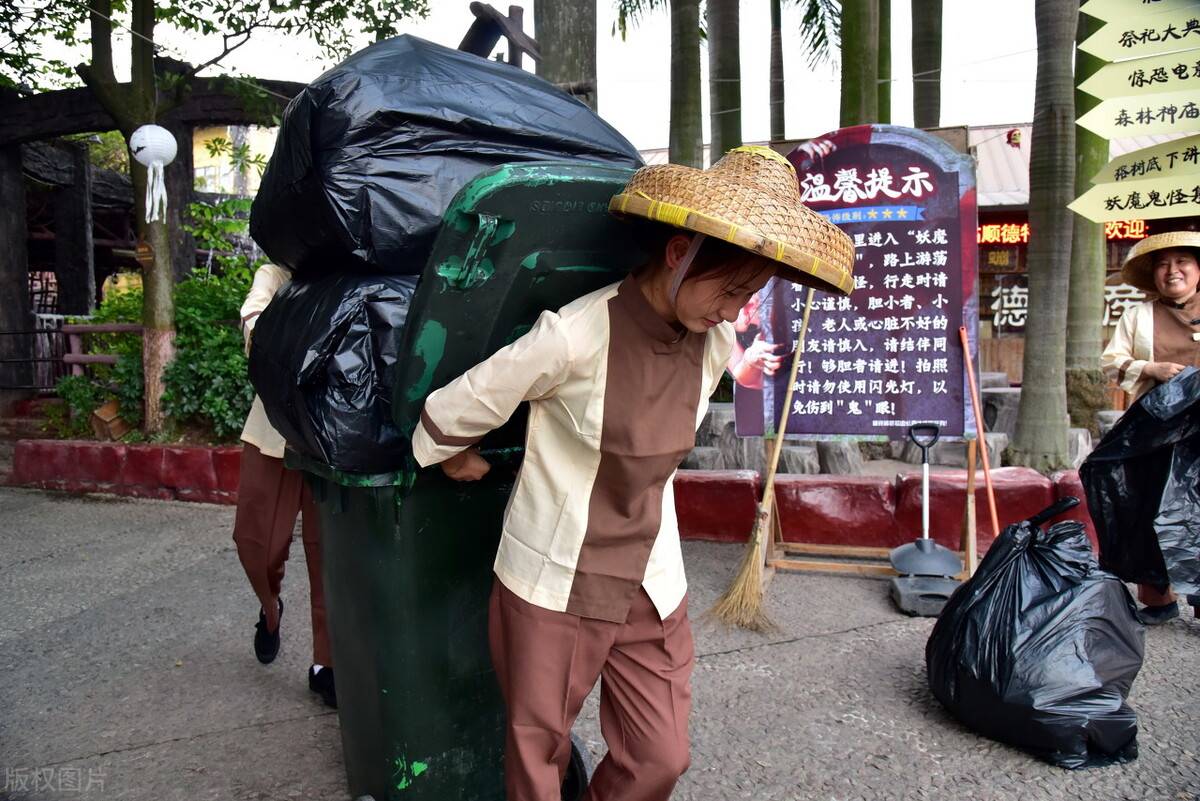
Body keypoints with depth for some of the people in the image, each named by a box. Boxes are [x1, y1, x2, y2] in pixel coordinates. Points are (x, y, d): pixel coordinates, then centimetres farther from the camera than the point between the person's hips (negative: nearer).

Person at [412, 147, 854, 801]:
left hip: (652, 588, 5)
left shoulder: (715, 343, -5)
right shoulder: (576, 335, -24)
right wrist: (457, 459, 6)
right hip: (554, 589, -4)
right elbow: (454, 411, -11)